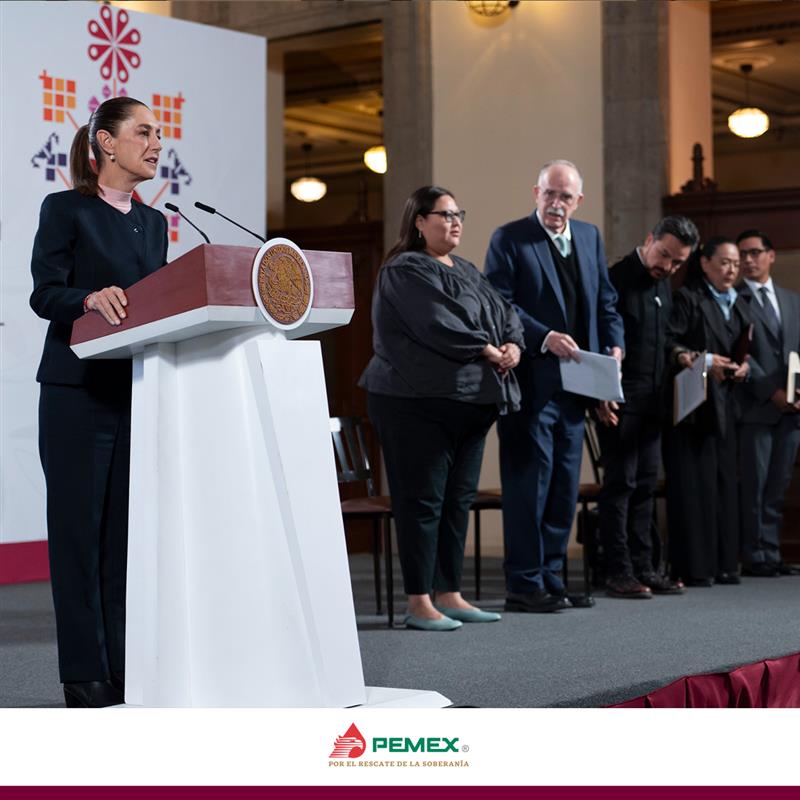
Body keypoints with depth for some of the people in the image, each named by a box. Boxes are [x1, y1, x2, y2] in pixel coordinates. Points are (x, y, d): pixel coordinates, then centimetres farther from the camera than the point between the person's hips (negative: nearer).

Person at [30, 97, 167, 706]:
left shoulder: (153, 222, 18)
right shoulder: (66, 210, 0)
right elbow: (44, 294, -9)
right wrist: (92, 299, -28)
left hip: (142, 390, 6)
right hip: (79, 391, -6)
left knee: (131, 528, 5)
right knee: (80, 525, -3)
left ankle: (127, 665, 10)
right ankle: (85, 672, 3)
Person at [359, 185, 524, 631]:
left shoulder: (466, 272, 21)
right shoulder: (405, 270, -6)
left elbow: (504, 311, 15)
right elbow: (437, 324, -19)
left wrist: (513, 344, -6)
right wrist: (487, 350, -13)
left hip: (472, 402, 9)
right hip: (419, 400, -8)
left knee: (458, 499, 9)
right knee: (422, 499, -6)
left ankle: (449, 595, 15)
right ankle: (419, 603, -3)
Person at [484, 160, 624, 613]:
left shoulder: (591, 238, 15)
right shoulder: (509, 239, -4)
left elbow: (606, 301, 17)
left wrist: (614, 345, 1)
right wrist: (545, 338, -21)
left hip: (574, 382, 6)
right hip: (531, 380, -6)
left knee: (565, 483, 9)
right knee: (530, 479, -5)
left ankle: (551, 576, 17)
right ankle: (524, 584, 1)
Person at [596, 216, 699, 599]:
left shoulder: (664, 285, 15)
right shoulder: (618, 278, -10)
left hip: (652, 401, 8)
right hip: (620, 400, -8)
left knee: (645, 484, 9)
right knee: (620, 482, -6)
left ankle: (643, 567, 13)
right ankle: (618, 572, -3)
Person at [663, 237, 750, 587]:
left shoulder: (737, 305, 19)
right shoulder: (687, 298, -2)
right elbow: (668, 342, -12)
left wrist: (744, 366, 3)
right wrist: (700, 360, -21)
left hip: (724, 404, 7)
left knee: (724, 482, 5)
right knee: (693, 483, -7)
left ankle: (723, 563, 9)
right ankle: (693, 567, -6)